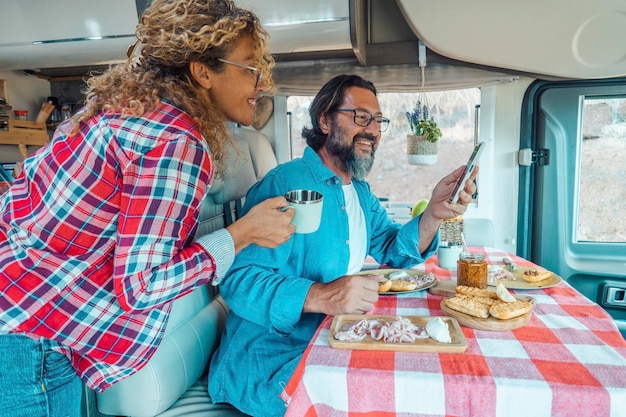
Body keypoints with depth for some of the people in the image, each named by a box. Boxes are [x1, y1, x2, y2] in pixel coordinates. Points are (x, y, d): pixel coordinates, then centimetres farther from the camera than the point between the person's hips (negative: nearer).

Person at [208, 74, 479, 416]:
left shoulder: (361, 191, 12)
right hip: (271, 363, -8)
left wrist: (434, 213, -11)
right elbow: (239, 279, -25)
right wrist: (319, 297, -39)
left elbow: (394, 251, 6)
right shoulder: (287, 184, -20)